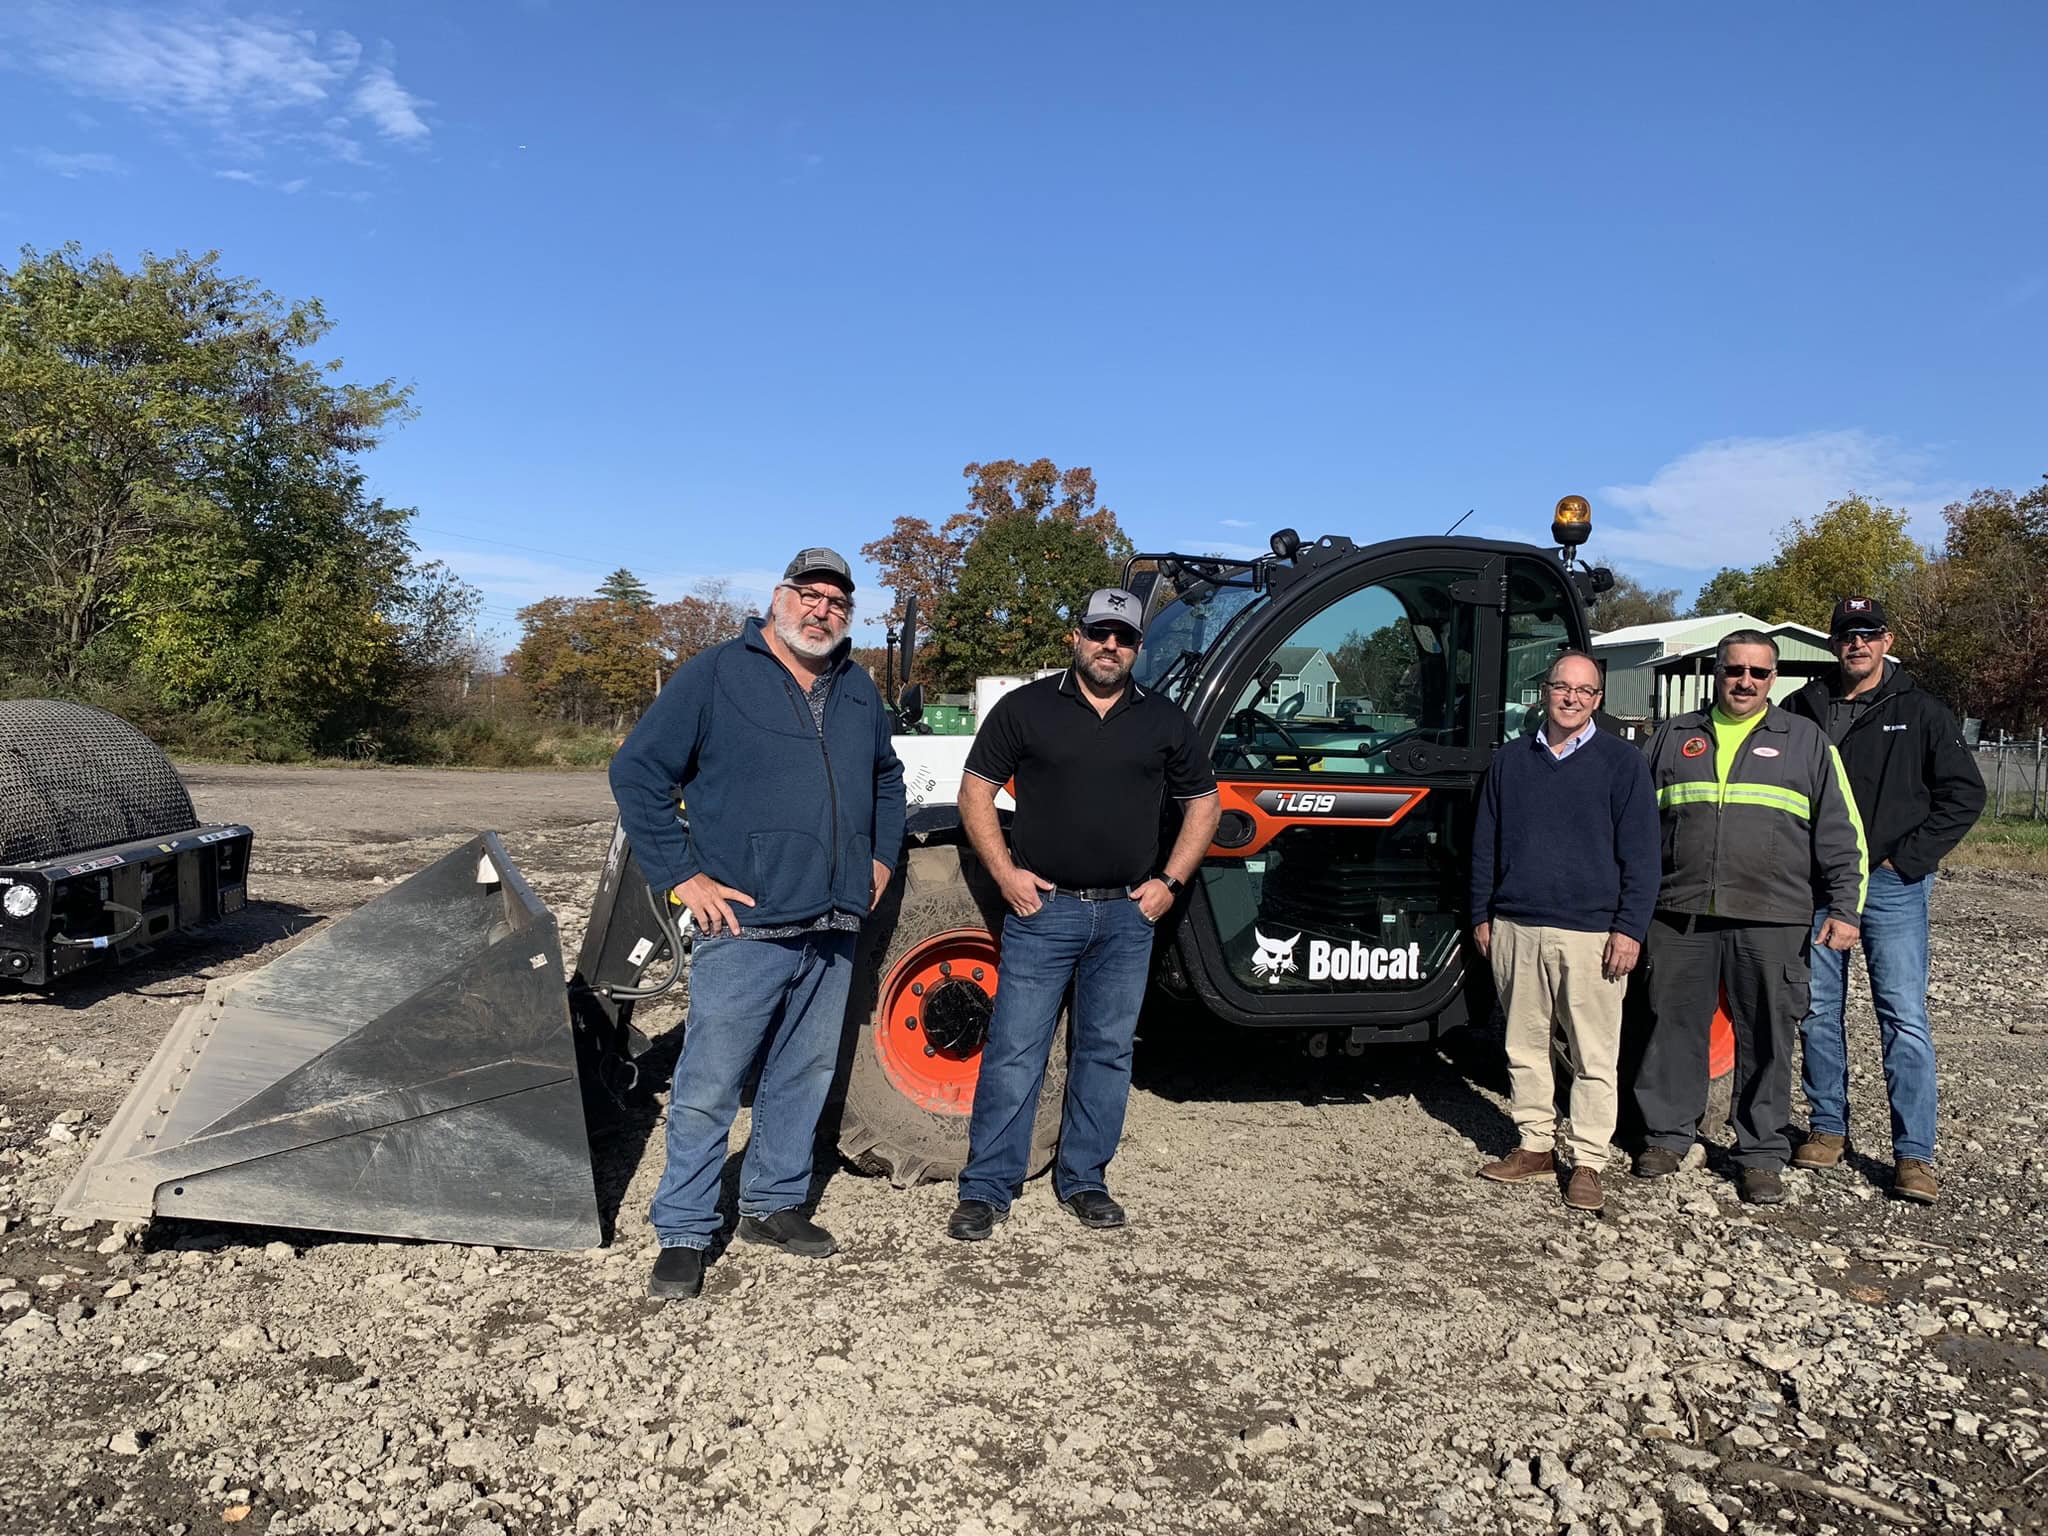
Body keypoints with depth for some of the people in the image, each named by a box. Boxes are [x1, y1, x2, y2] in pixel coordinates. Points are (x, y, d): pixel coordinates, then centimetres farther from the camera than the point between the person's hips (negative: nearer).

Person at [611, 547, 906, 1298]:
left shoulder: (857, 689, 13)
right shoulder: (717, 673, -5)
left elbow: (887, 777, 28)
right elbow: (637, 771, -8)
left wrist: (881, 857, 15)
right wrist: (682, 876, -12)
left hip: (834, 929, 6)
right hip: (746, 927, -6)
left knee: (804, 1076, 15)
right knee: (707, 1089, -1)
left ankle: (773, 1204, 31)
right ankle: (683, 1235, 12)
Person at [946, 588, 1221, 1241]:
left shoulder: (1162, 720, 8)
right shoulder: (1026, 708, 1)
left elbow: (1203, 803, 15)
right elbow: (975, 790, 3)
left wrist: (1169, 880, 4)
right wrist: (1005, 872, -7)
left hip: (1128, 916, 3)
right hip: (1042, 906, -3)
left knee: (1107, 1051, 11)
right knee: (1014, 1051, -1)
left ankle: (1084, 1180, 25)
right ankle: (986, 1188, 9)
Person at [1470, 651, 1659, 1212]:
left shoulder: (1622, 762, 2)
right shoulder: (1509, 761, 11)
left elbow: (1640, 853, -1)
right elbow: (1485, 845, 15)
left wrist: (1630, 928, -8)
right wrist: (1481, 915, 11)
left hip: (1591, 933, -3)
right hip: (1515, 929, 4)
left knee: (1594, 1058, 1)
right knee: (1525, 1046, 11)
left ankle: (1588, 1162, 10)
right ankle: (1536, 1146, 23)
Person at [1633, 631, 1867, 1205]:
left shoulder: (1806, 740, 9)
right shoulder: (1673, 737, 13)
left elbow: (1840, 831, 7)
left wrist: (1845, 907, 0)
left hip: (1771, 920, -1)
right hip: (1681, 915, 2)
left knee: (1766, 1039, 4)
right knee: (1674, 1026, 6)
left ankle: (1762, 1155, 16)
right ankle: (1666, 1135, 20)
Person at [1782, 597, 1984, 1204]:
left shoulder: (1921, 713, 2)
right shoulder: (1801, 710, 7)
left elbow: (1964, 794, 1)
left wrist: (1907, 858, -7)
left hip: (1891, 885, -3)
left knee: (1904, 1018, -4)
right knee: (1818, 1010, 8)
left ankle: (1914, 1154, 2)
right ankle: (1828, 1127, 22)